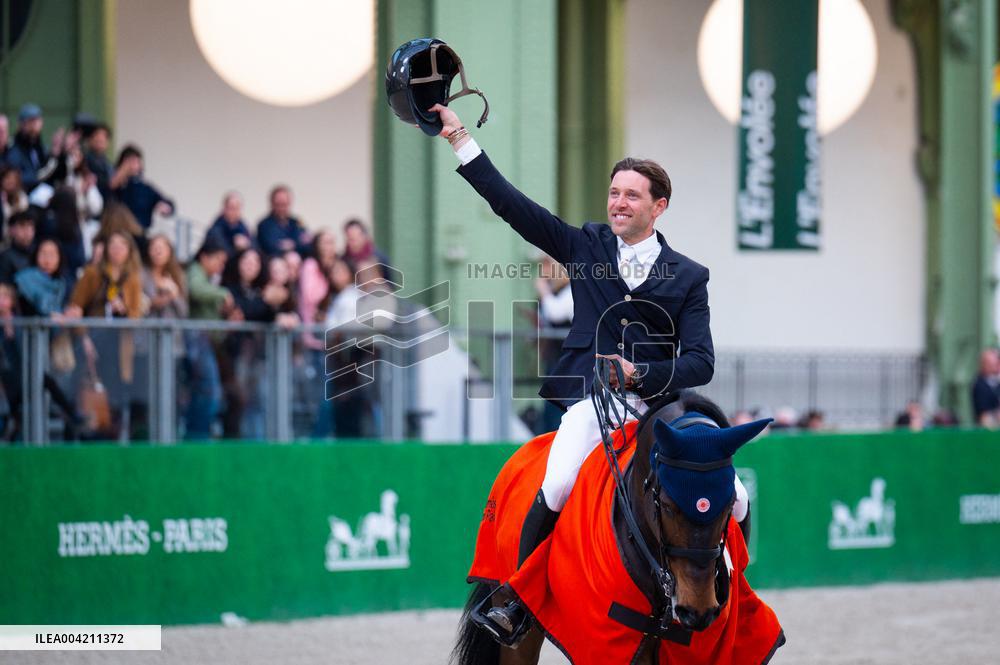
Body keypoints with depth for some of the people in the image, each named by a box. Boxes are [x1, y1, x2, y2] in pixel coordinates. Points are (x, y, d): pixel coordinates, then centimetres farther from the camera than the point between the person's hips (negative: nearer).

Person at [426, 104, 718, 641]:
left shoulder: (687, 277, 8)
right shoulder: (588, 247, 12)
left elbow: (700, 362, 1)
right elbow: (511, 205, 7)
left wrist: (641, 374, -16)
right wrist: (459, 138, 2)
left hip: (656, 405, 1)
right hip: (590, 400, -1)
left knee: (733, 502, -12)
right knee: (557, 489, -28)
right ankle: (516, 602, -13)